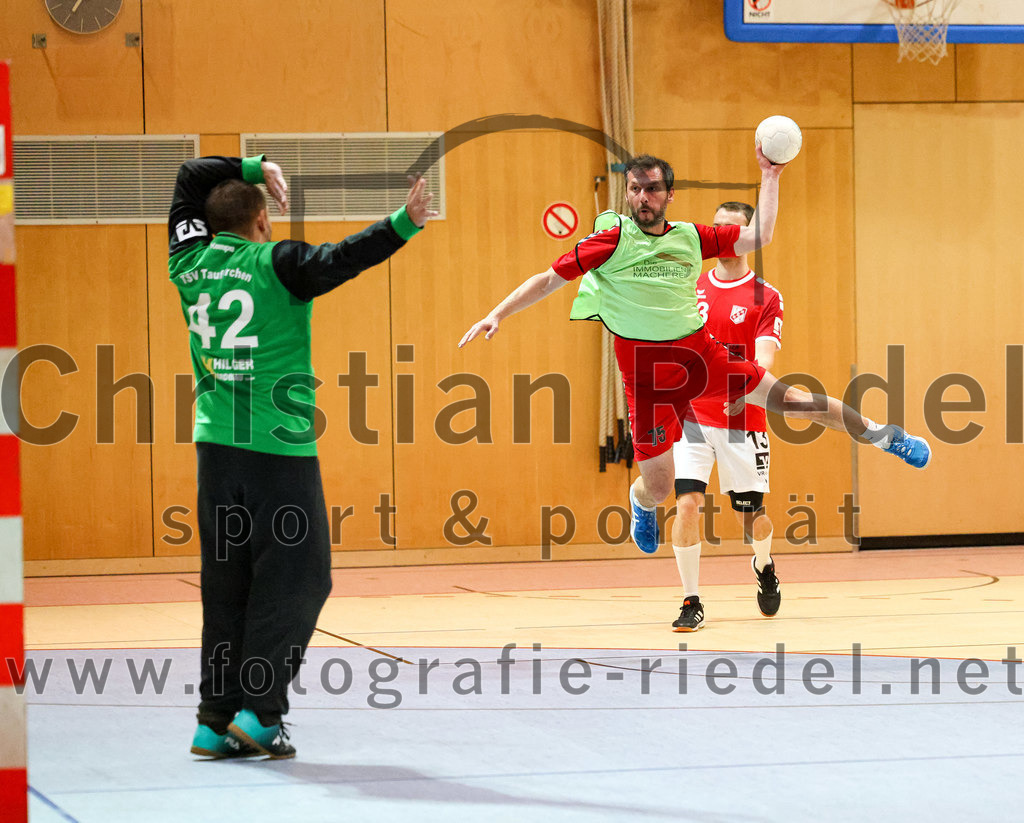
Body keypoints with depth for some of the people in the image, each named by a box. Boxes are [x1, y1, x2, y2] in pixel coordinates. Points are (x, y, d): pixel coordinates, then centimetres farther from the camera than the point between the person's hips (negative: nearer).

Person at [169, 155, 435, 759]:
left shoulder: (191, 262, 9)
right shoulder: (277, 264, -7)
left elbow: (191, 176, 24)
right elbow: (343, 259, -23)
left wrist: (253, 167, 21)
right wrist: (403, 226, -29)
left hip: (216, 444, 6)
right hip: (279, 448, -6)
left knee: (227, 583, 10)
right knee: (296, 578, -1)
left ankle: (217, 720, 8)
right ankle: (259, 710, -10)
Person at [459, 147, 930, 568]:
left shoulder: (690, 237, 4)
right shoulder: (613, 240, -7)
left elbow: (757, 237, 6)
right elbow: (550, 279, -4)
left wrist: (770, 178, -1)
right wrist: (496, 315, -11)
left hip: (701, 353, 3)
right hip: (646, 371, -3)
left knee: (792, 402, 1)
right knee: (659, 487, -4)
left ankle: (877, 433, 26)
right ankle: (641, 502, 36)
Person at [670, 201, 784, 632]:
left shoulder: (765, 297, -4)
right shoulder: (692, 289, 7)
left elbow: (764, 359, -15)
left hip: (742, 420, -2)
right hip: (692, 416, 2)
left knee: (751, 513, 7)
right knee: (687, 504, -13)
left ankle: (765, 567, 41)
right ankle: (691, 602, -3)